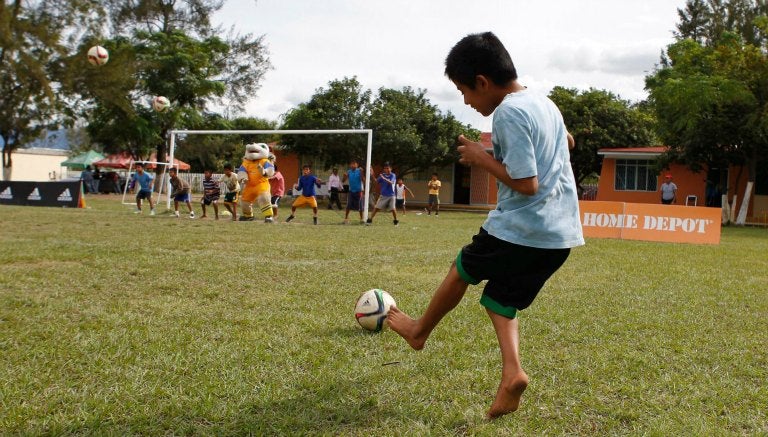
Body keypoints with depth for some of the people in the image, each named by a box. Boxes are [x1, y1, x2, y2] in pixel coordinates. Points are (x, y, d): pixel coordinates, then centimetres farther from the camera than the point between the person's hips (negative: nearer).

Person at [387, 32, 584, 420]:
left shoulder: (509, 112, -17)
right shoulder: (545, 102, 12)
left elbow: (525, 183, -22)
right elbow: (566, 141, 34)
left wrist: (482, 158, -9)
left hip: (520, 229, -8)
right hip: (561, 235, 8)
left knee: (463, 269, 17)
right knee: (499, 299, 17)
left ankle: (419, 330, 37)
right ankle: (512, 372, -3)